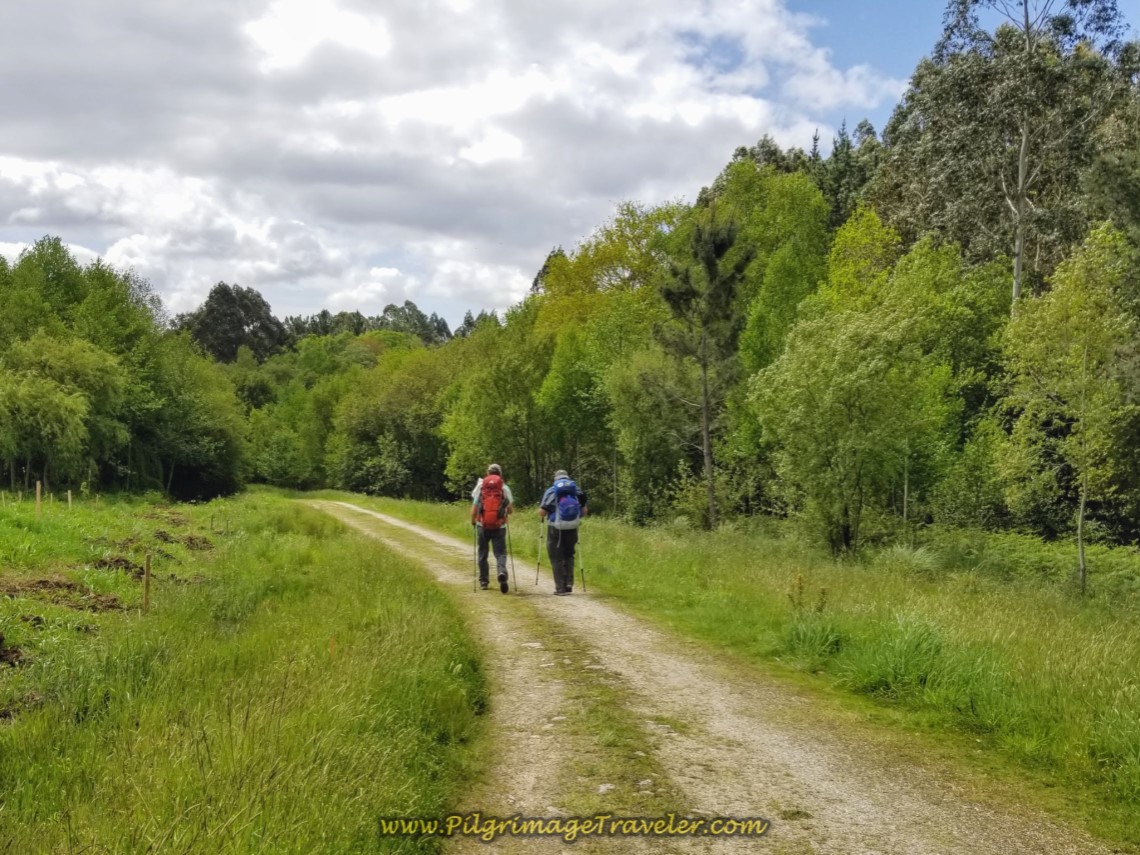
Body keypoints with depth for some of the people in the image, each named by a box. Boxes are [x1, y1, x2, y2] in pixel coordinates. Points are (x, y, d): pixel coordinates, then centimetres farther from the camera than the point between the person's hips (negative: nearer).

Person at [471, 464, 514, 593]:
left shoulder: (480, 486, 0)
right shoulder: (505, 488, 0)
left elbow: (474, 507, -3)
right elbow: (511, 510, 1)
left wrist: (473, 521, 14)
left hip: (482, 525, 1)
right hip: (499, 526, -1)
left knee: (483, 553, 15)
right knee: (500, 553, 2)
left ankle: (483, 581, 22)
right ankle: (502, 573, -25)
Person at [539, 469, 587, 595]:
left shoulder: (551, 491, -4)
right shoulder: (578, 490, 6)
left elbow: (542, 512, -8)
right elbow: (584, 511, 8)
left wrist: (542, 516, 15)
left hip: (556, 529, -3)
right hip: (572, 528, 3)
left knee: (556, 558, 5)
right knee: (569, 556, 20)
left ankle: (560, 588, 2)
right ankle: (569, 584, 13)